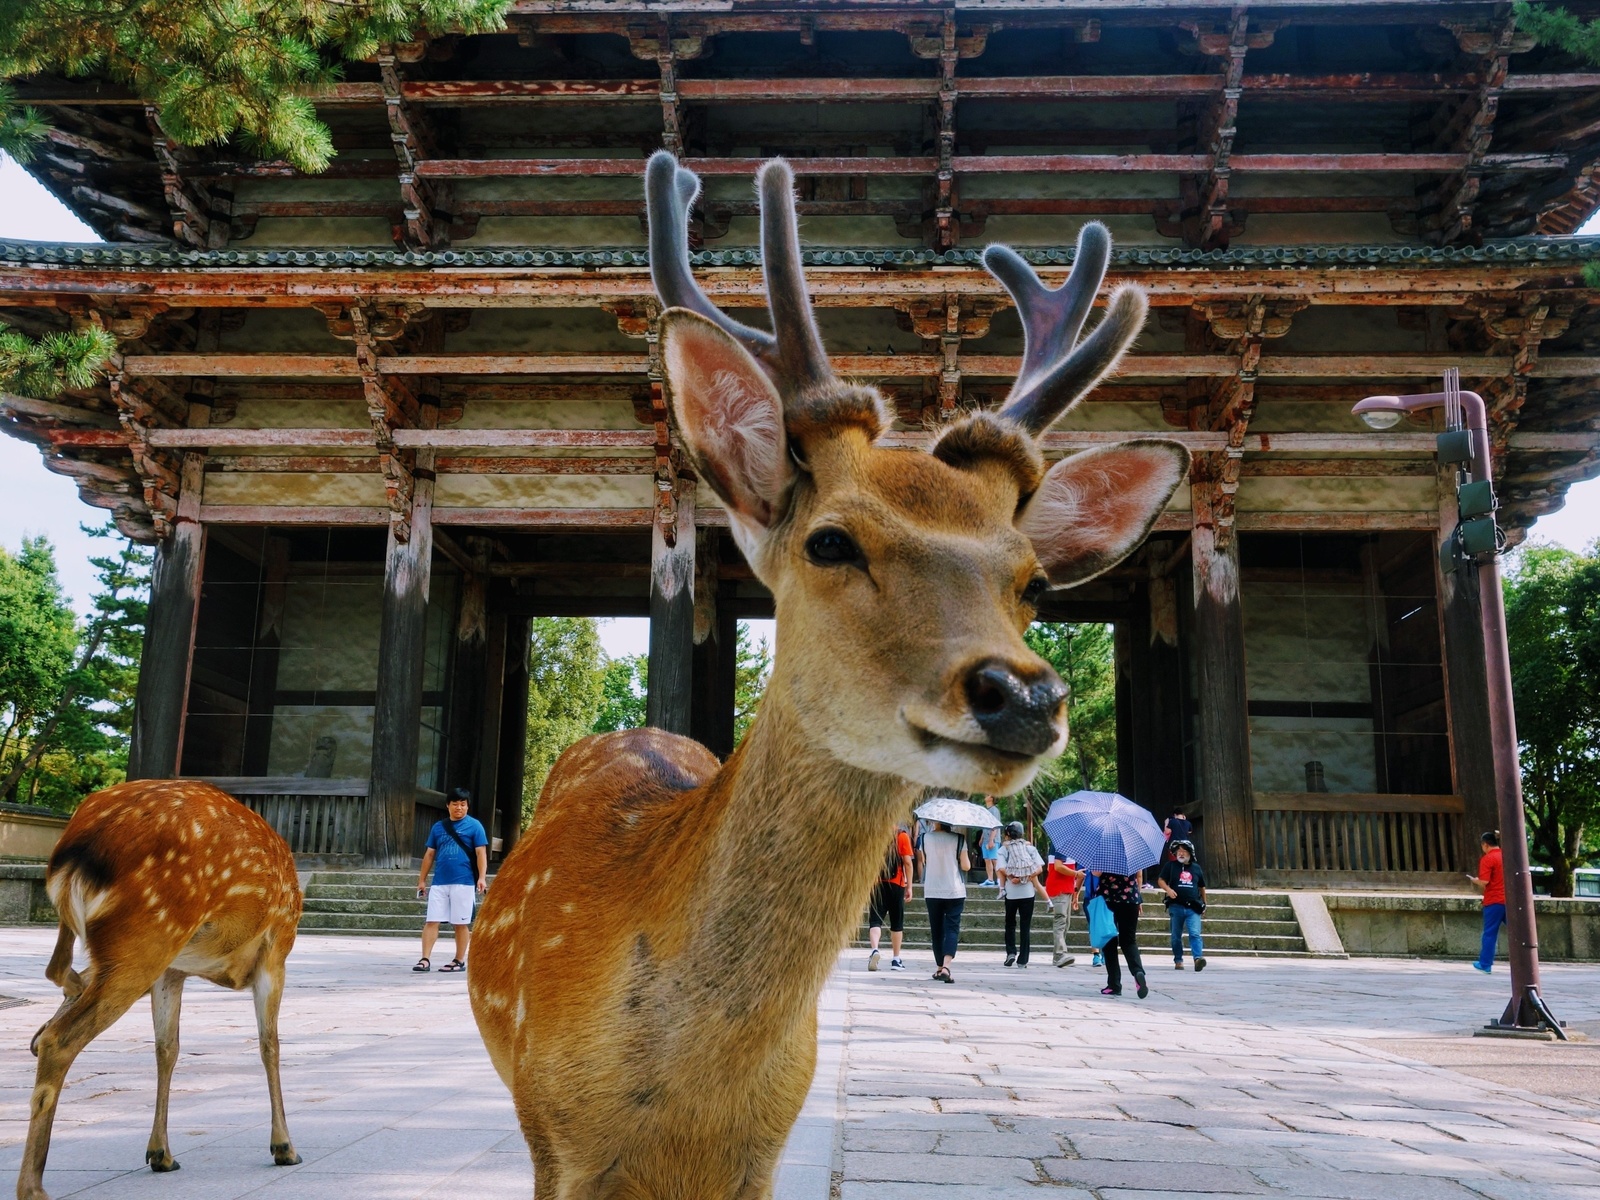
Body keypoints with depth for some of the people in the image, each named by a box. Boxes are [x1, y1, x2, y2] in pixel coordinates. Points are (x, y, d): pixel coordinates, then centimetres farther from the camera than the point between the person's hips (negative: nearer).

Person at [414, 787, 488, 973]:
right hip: (439, 883, 4)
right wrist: (422, 880, 13)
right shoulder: (438, 827, 12)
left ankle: (460, 961, 14)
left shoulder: (474, 825, 0)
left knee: (461, 923, 4)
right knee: (431, 921, -1)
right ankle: (425, 959, 2)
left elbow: (481, 853, -3)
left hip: (463, 883, -3)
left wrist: (482, 877, -13)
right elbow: (429, 854, 15)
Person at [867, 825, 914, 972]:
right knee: (897, 922, 13)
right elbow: (907, 862, -5)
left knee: (875, 920, -1)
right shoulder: (902, 836, -2)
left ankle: (874, 950, -27)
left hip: (876, 883, 1)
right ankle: (895, 959, 18)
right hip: (896, 884, 0)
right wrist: (909, 887, 1)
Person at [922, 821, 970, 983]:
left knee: (937, 930, 13)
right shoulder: (958, 839, -7)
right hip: (954, 891, -2)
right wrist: (967, 859, 16)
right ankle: (946, 966, -19)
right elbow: (966, 866, -6)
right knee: (952, 928, -2)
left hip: (932, 892, 2)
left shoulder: (927, 838, -3)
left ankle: (939, 968, 20)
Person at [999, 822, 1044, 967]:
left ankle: (1011, 952, 2)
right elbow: (1039, 868, -4)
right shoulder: (1030, 847, 7)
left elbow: (1002, 869, -15)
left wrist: (1013, 877, -6)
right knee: (1026, 926, 6)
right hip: (1028, 892, 1)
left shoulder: (1004, 848, 1)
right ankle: (1022, 960, 6)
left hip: (1011, 892, -1)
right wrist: (1026, 877, -7)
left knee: (1010, 923, 16)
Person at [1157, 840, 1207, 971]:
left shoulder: (1196, 868, 13)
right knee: (1176, 936, 7)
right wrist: (1168, 889, -18)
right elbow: (1160, 880, 2)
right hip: (1176, 906, 0)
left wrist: (1204, 903, 25)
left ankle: (1198, 958, -26)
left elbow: (1202, 887, 24)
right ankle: (1178, 960, 16)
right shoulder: (1170, 866, 6)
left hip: (1193, 908, 0)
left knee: (1195, 934, -16)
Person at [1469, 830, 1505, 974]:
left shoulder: (1487, 859, -12)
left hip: (1494, 901, -5)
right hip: (1509, 901, 5)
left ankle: (1485, 964, 8)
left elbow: (1484, 882, -18)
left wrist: (1474, 880, 2)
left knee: (1490, 933, 3)